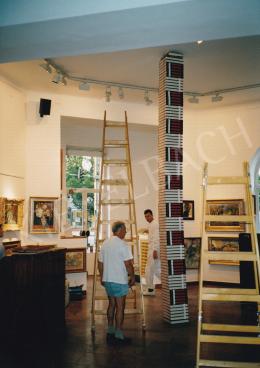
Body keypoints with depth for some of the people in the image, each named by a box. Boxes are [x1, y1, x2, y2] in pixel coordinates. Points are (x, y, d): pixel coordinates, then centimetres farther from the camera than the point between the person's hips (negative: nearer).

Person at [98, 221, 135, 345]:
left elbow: (100, 263, 12)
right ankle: (118, 336, 8)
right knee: (120, 307, 1)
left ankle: (110, 332, 25)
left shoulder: (105, 243, 7)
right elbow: (128, 264, -17)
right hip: (120, 281, -7)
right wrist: (132, 277, -4)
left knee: (111, 304, 18)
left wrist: (102, 277, 22)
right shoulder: (122, 244, -15)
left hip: (107, 280, 7)